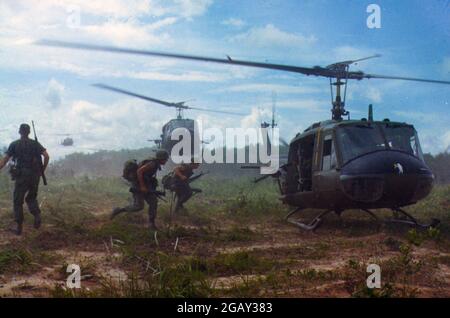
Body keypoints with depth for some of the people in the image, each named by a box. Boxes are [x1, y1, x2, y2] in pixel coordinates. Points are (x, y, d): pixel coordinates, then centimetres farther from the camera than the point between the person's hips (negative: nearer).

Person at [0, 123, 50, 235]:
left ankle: (19, 227, 8)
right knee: (31, 198, 21)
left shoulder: (14, 144, 0)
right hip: (35, 176, 2)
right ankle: (37, 216, -5)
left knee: (18, 201, 10)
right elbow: (46, 156, -6)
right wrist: (43, 170, 6)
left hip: (21, 176, -2)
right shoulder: (35, 144, 4)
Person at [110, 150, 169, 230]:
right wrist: (142, 186, -27)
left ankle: (151, 223, 6)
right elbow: (139, 171, -29)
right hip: (138, 186, -9)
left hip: (145, 187, 9)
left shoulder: (156, 164, 10)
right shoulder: (152, 164, -21)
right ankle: (118, 210, 4)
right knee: (138, 206, -12)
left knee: (153, 202, 0)